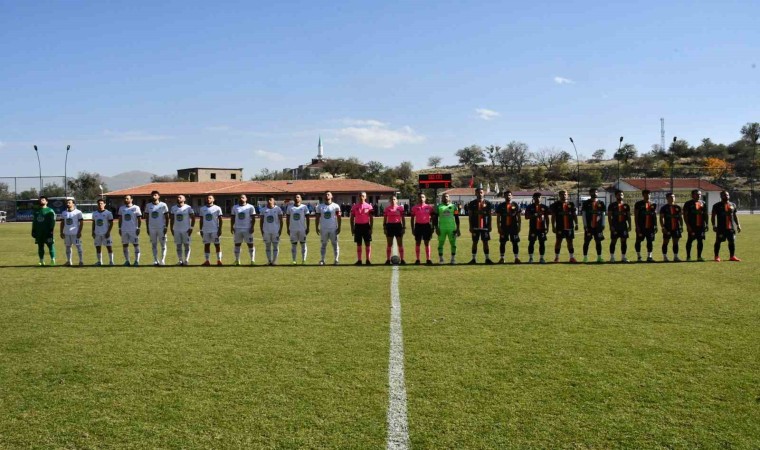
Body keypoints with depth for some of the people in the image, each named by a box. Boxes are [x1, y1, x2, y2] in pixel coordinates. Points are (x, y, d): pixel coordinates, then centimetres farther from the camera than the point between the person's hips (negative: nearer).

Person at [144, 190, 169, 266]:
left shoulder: (163, 205, -1)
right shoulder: (148, 206, 7)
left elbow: (167, 217, 1)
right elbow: (147, 218, 12)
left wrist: (166, 227, -6)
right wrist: (147, 228, 7)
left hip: (161, 228, -3)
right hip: (152, 228, 3)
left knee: (163, 244, -1)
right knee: (153, 244, 5)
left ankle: (163, 260, 3)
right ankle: (155, 260, 10)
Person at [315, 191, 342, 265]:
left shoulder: (335, 206, 2)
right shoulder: (320, 206, 7)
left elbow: (339, 218, 2)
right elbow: (317, 218, 9)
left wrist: (339, 227, -4)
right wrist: (316, 228, 3)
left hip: (333, 229, -1)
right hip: (323, 229, 1)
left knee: (335, 244, 1)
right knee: (323, 244, 5)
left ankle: (336, 260, 6)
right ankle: (322, 260, 9)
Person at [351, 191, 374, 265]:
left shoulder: (369, 206, 2)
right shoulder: (355, 207, 6)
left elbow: (371, 218, 2)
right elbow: (352, 218, 8)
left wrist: (371, 228, -5)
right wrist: (352, 228, 2)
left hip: (366, 226, -1)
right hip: (358, 226, 2)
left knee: (368, 243, 0)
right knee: (358, 244, 5)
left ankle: (368, 260, 4)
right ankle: (359, 260, 9)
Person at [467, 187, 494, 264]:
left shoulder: (488, 203, 3)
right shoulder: (472, 203, 3)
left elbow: (489, 216, 5)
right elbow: (470, 216, 4)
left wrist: (490, 225, -1)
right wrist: (471, 227, -1)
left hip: (485, 226, 0)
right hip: (475, 226, 0)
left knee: (485, 242, 4)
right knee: (475, 242, 5)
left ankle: (487, 258, 10)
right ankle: (474, 259, 10)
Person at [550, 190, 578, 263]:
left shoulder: (571, 204, 8)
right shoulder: (555, 205, -1)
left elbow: (574, 215, 11)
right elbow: (553, 216, -1)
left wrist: (576, 224, 4)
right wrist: (553, 226, -5)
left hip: (569, 227, 2)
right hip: (560, 227, -2)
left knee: (570, 241, 5)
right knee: (558, 241, 5)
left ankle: (572, 257, 9)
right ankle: (556, 257, 13)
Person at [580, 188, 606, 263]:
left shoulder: (601, 203, 9)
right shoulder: (585, 203, 1)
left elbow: (603, 215, 11)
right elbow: (583, 214, -1)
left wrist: (602, 225, 3)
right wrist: (585, 225, -7)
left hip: (598, 226, 2)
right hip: (589, 226, -2)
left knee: (598, 242, 6)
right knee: (586, 242, 0)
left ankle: (599, 257, 12)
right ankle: (585, 257, 6)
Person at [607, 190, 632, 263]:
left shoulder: (626, 205, 11)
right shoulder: (612, 205, 1)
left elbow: (628, 217, 13)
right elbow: (609, 216, -1)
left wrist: (629, 226, 6)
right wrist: (611, 226, -9)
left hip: (624, 225, 3)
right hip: (615, 226, -3)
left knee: (624, 241, 4)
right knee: (613, 241, 0)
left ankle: (623, 257, 11)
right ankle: (612, 257, 6)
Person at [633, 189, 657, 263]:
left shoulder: (653, 204, 11)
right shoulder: (638, 204, -1)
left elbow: (655, 216, 15)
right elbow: (636, 216, -3)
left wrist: (655, 226, 10)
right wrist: (637, 226, -9)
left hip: (650, 227, 4)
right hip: (641, 226, -3)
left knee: (650, 241, 4)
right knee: (638, 241, 2)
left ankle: (649, 257, 10)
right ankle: (639, 257, 12)